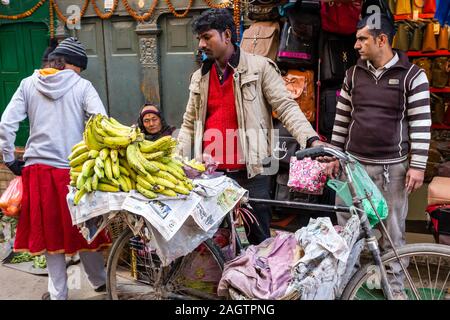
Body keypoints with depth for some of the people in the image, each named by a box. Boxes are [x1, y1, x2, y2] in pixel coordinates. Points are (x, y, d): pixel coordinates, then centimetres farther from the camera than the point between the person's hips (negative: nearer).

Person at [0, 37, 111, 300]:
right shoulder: (82, 86, -2)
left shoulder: (28, 84, 5)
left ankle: (58, 293, 23)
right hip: (74, 170, -1)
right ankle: (99, 280, 31)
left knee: (49, 231, 13)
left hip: (38, 169, 2)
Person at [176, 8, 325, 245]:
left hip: (250, 173, -4)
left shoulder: (260, 67, -2)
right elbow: (189, 125, 16)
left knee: (259, 239, 6)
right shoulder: (199, 78, 13)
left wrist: (312, 140, -22)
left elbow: (286, 107, -7)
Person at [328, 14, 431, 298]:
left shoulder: (412, 75, -5)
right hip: (354, 163, 4)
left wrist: (418, 166, -10)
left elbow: (421, 124, -6)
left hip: (393, 167, -3)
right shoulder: (354, 74, 7)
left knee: (393, 230, 7)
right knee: (347, 225, 10)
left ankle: (395, 286, 24)